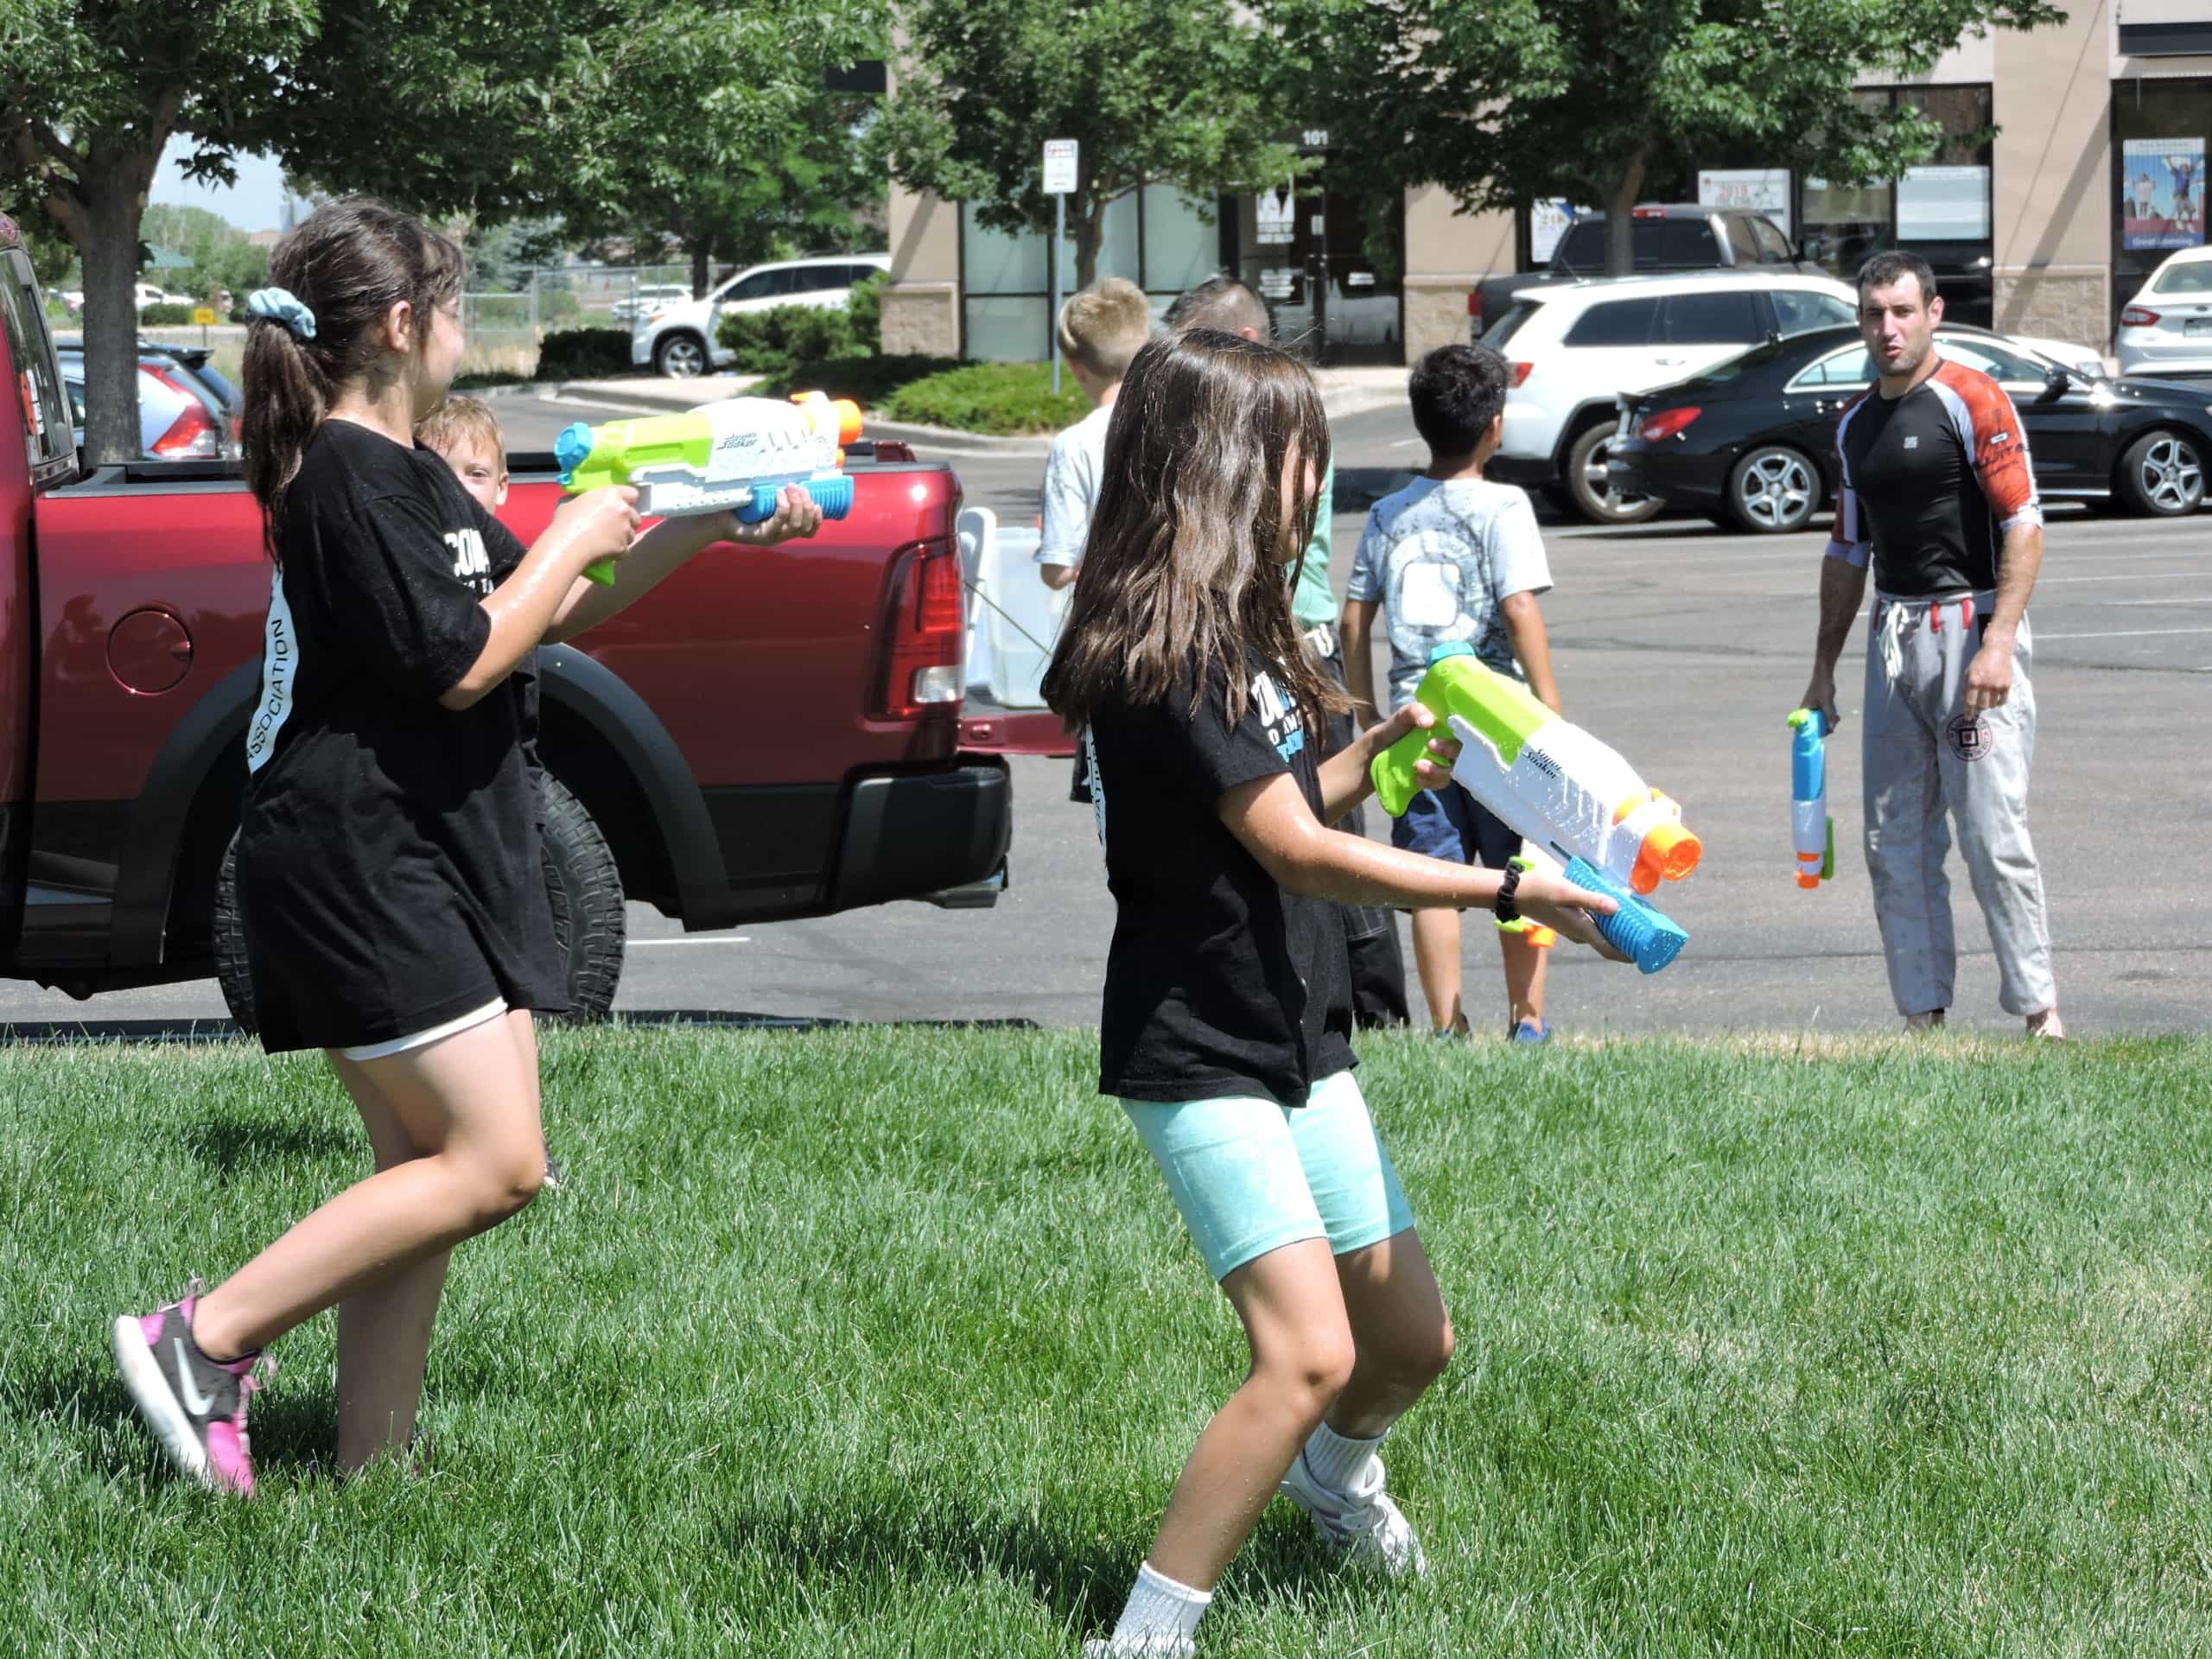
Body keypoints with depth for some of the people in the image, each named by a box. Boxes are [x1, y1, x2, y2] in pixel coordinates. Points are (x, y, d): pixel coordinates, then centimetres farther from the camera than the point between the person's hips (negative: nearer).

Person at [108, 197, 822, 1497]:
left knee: (429, 1171, 7)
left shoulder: (401, 470, 18)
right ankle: (207, 1338, -9)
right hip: (357, 855, -10)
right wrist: (571, 542, -6)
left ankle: (371, 1465, 7)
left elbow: (558, 610, 26)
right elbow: (461, 662, -19)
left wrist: (711, 526, 19)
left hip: (433, 857, 10)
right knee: (492, 1164, -13)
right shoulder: (346, 475, -14)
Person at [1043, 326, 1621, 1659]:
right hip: (1199, 1055, -9)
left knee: (1413, 1339, 16)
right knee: (1308, 1353, -21)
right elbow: (1298, 854, -22)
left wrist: (1377, 754, 2)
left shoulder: (1233, 631, 12)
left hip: (1299, 1043, 9)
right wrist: (1510, 892, -21)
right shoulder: (1161, 651, -20)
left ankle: (1331, 1470, 48)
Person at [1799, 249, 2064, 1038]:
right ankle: (1923, 1016, 9)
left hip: (1971, 626, -7)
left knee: (1992, 833, -10)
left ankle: (2040, 1007, -3)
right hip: (1893, 639, 7)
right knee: (1895, 843, 4)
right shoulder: (1855, 424, 15)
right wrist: (1823, 669, 22)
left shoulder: (1972, 400, -7)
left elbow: (2024, 524, -13)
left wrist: (1998, 642, -22)